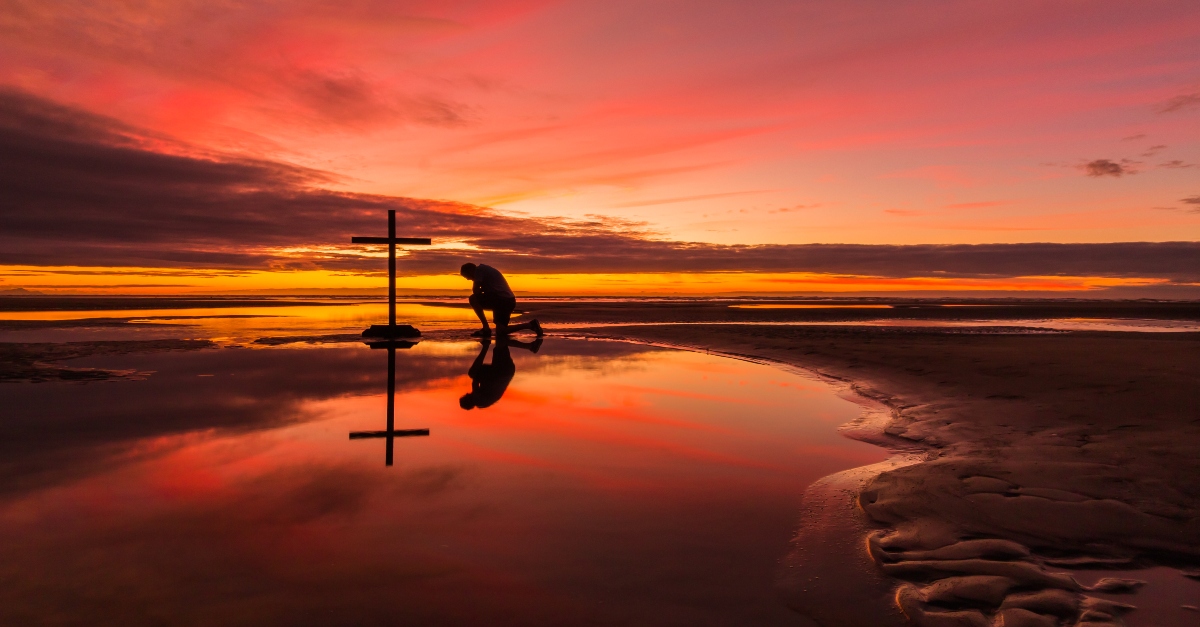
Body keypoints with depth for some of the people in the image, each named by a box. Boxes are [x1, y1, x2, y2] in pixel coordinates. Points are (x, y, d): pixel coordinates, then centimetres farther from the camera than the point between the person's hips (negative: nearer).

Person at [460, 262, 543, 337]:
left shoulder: (479, 269, -2)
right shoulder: (486, 269, 27)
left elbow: (475, 290, -10)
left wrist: (480, 291, 9)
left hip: (502, 299, -10)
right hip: (509, 301, 10)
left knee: (473, 299, -8)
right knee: (500, 331, 12)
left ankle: (486, 328, -10)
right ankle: (531, 325, 11)